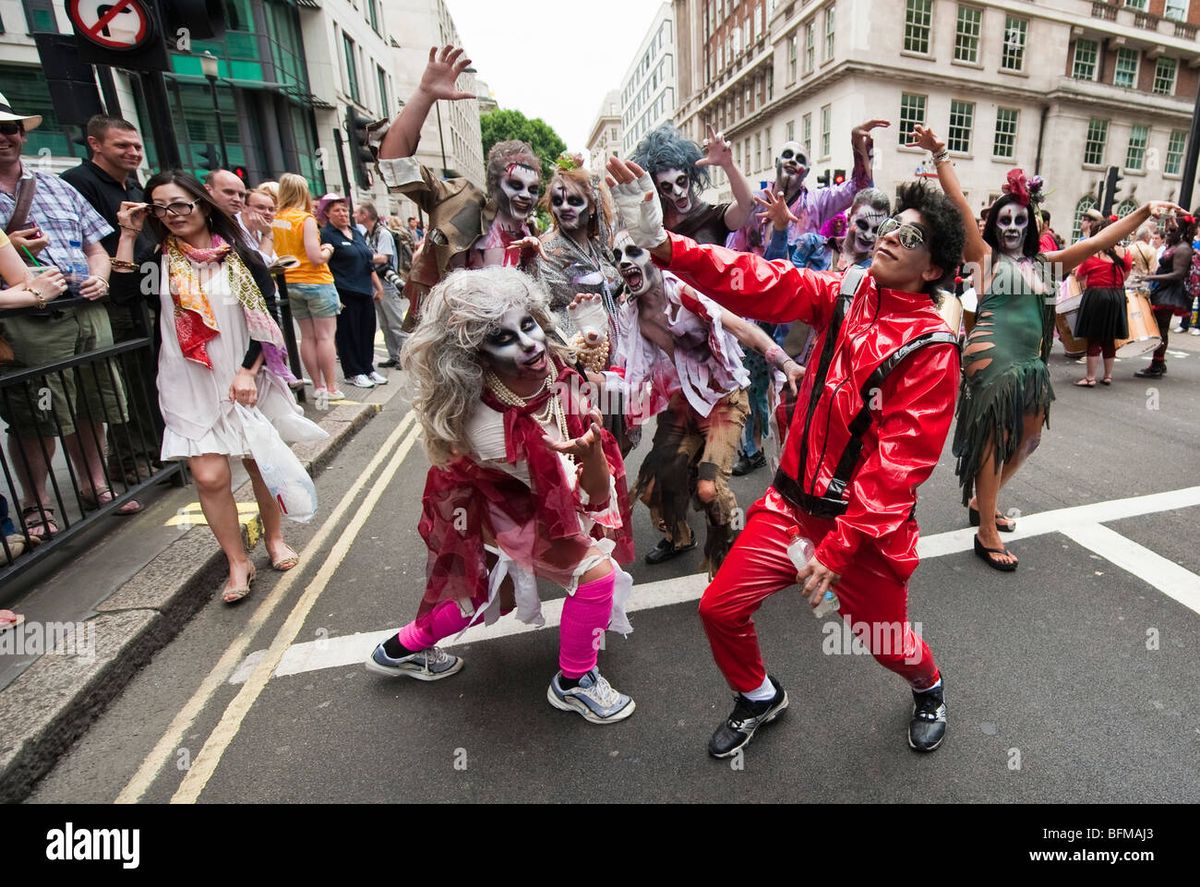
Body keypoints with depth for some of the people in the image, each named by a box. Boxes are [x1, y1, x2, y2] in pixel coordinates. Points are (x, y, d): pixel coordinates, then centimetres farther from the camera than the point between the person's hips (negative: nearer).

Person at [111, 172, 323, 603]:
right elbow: (122, 293, -11)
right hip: (190, 387, 1)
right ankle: (238, 563, 9)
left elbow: (265, 320, -5)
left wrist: (248, 372, -14)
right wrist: (128, 235, -7)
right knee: (209, 477, -6)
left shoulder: (242, 258, -1)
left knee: (261, 462, 10)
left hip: (245, 380, -1)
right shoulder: (159, 260, 5)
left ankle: (274, 538, 32)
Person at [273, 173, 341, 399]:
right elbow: (316, 257, -19)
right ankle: (331, 388, 3)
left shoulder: (275, 219, 4)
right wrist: (328, 249, 1)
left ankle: (318, 387, 15)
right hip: (316, 282, -6)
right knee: (325, 336, 1)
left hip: (291, 284, 6)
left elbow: (275, 252, 12)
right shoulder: (306, 218, -13)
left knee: (307, 336, 10)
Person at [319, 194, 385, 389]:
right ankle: (353, 373, 9)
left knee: (367, 331, 9)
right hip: (344, 293, -7)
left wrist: (378, 286, 17)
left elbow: (369, 263, 21)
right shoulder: (326, 235, -5)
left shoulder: (357, 233, 16)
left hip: (365, 292, 7)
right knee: (348, 333, 0)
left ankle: (368, 368, 21)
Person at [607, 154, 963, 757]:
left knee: (888, 642, 15)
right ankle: (760, 698, 35)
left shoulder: (932, 348, -14)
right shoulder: (844, 293, 0)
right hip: (792, 501, 4)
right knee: (719, 608, 3)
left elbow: (901, 461, -19)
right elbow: (759, 283, -13)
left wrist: (839, 548, -22)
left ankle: (929, 690, 55)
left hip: (868, 521, -4)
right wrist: (660, 241, -26)